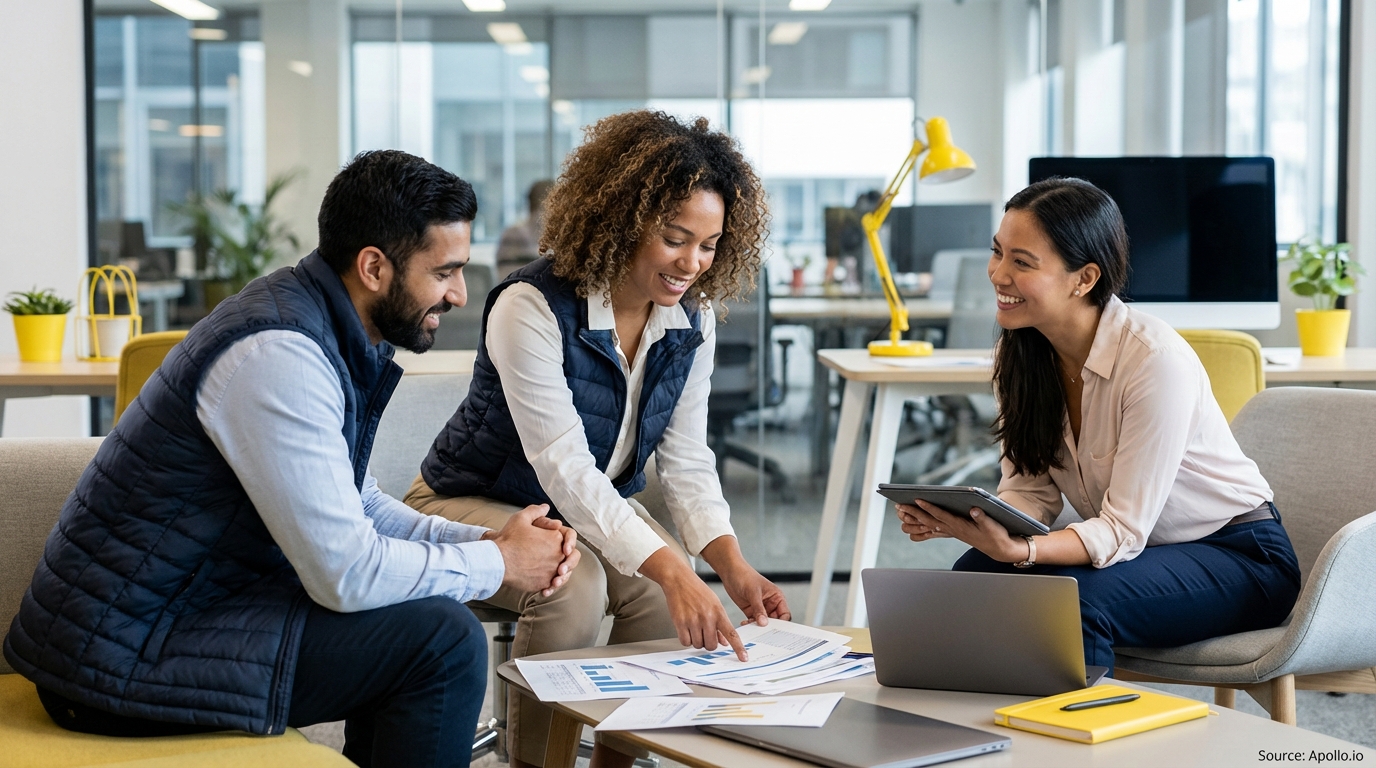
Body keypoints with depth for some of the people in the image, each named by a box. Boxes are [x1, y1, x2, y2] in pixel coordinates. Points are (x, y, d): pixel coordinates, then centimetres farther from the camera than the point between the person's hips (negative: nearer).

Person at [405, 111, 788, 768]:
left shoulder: (692, 322, -7)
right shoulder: (532, 308, -28)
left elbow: (686, 460, -5)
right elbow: (565, 467, -34)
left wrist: (732, 565, -22)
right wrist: (670, 572, -43)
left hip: (598, 508, 6)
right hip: (473, 504, -5)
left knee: (671, 601, -20)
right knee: (574, 588, -32)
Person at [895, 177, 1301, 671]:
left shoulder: (1156, 361, -26)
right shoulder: (1022, 352, -5)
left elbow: (1124, 531, -26)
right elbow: (1031, 491, -4)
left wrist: (1017, 551, -42)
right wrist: (961, 522, -25)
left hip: (1239, 555, -6)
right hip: (1136, 550, 6)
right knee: (975, 574, -18)